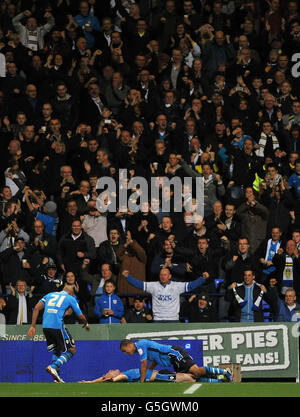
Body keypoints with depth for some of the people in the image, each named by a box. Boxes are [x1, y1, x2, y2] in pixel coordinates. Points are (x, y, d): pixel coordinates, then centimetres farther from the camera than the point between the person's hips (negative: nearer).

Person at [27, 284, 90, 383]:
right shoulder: (70, 298, 14)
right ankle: (53, 367, -15)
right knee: (71, 350, 6)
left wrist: (33, 326, 12)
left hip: (45, 326, 5)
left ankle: (57, 379, 10)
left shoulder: (50, 295, 25)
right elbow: (80, 316, 15)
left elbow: (37, 308, 13)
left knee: (56, 351, 21)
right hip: (57, 326, -5)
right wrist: (86, 324, 37)